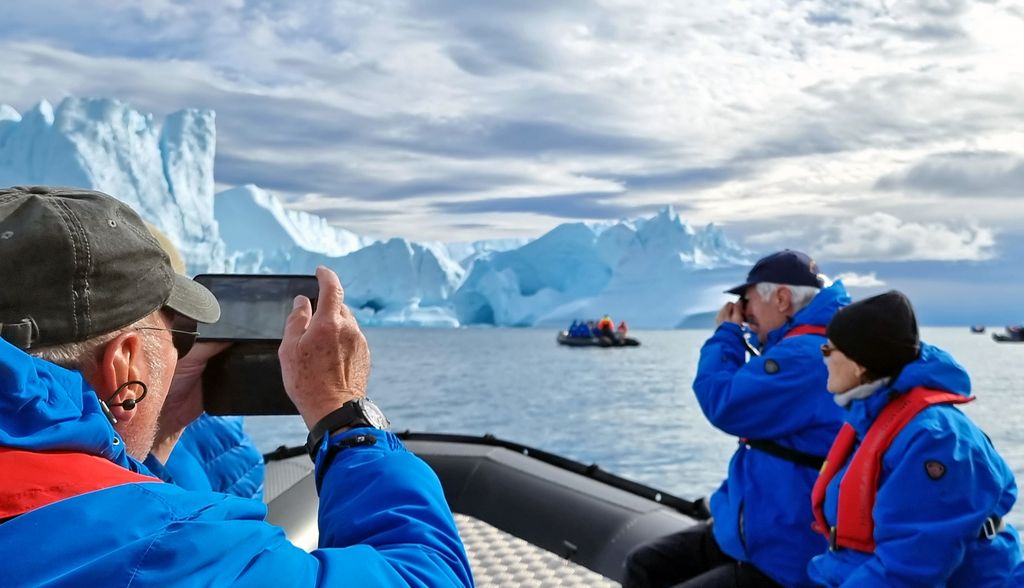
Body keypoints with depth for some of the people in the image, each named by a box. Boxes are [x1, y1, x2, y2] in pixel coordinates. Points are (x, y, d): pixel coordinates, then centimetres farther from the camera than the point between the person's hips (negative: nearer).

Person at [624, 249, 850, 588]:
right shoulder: (799, 348, 13)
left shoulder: (805, 356, -21)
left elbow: (723, 403, -20)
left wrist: (726, 333, -7)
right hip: (750, 531, 11)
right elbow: (745, 396, 22)